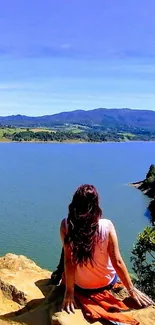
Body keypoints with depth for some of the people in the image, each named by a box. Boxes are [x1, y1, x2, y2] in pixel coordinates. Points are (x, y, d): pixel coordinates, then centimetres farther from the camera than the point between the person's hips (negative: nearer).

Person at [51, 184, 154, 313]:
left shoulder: (66, 225, -23)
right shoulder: (107, 226, -23)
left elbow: (68, 260, -21)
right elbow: (117, 262, -19)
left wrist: (69, 292, -13)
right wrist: (132, 289, -8)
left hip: (81, 284, 0)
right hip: (107, 282, 1)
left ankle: (59, 274, 37)